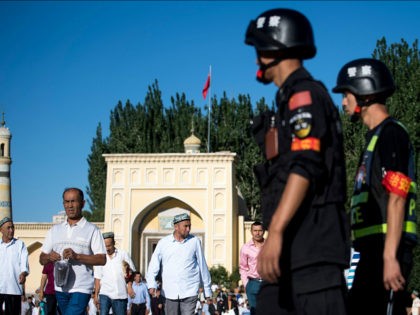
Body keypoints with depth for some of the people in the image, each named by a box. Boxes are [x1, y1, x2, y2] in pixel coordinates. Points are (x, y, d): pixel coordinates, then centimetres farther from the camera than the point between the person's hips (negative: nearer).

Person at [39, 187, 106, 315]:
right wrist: (48, 257, -11)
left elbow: (102, 260, -7)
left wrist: (77, 256, -19)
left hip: (81, 288, -5)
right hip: (60, 288, 6)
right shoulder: (55, 230, 14)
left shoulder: (91, 230, 0)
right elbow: (42, 259, 13)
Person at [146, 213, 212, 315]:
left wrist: (207, 289, 9)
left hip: (190, 292, -2)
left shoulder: (195, 242, 2)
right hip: (170, 292, 2)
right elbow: (154, 265, 3)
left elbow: (202, 266, 7)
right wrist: (151, 284, -12)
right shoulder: (163, 243, 4)